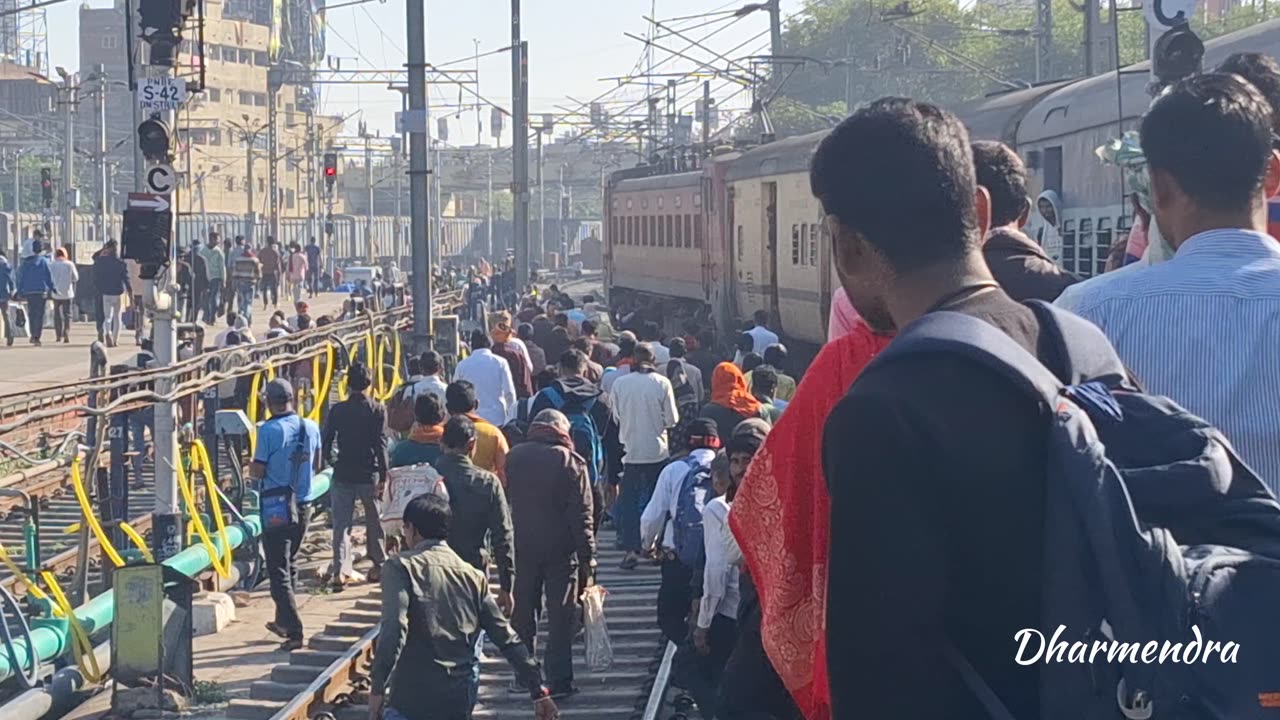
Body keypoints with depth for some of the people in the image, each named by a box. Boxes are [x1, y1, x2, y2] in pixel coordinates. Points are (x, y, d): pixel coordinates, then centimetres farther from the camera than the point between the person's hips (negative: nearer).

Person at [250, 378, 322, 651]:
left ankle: (294, 632, -10)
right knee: (290, 564, 22)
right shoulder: (311, 428, 1)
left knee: (278, 571, -2)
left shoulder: (269, 430, -16)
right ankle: (283, 621, 33)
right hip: (303, 505, 6)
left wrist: (251, 468, 6)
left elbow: (257, 471, -15)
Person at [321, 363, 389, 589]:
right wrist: (383, 477, -7)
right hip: (370, 474, 0)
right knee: (374, 521, 16)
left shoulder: (337, 410, -1)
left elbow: (326, 442, 0)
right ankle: (378, 565, 25)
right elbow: (381, 444, -9)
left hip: (343, 475, 1)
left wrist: (330, 461, 15)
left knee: (341, 524, 1)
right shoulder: (378, 410, -5)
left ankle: (339, 570, -10)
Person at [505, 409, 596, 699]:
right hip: (560, 550, -3)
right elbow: (582, 514, -9)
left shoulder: (513, 458, 4)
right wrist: (588, 556, -6)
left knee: (522, 613, 13)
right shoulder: (570, 462, -7)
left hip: (521, 548, 3)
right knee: (560, 617, 1)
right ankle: (558, 682, 0)